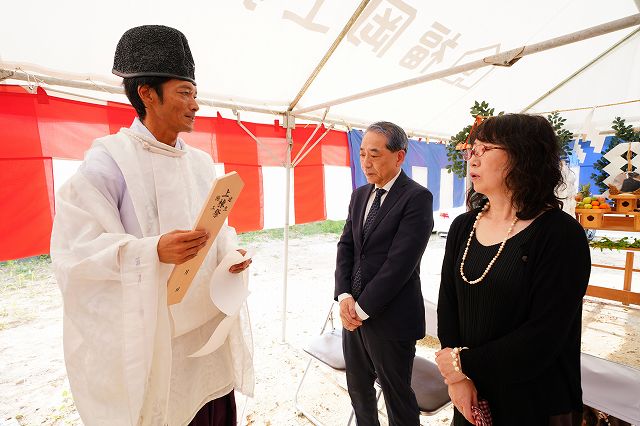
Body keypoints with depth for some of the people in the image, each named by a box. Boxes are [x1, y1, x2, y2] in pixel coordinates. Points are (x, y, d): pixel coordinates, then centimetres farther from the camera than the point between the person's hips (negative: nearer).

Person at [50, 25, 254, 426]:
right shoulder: (109, 158, -10)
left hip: (211, 324, 5)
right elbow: (73, 249, -13)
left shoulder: (202, 162, 8)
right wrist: (153, 251, -27)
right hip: (151, 335, -5)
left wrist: (232, 251, -8)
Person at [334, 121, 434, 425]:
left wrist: (363, 308, -14)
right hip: (354, 312, 7)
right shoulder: (359, 195, 8)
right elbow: (346, 247, 5)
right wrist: (344, 296, -7)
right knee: (358, 389, 24)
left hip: (390, 318, -6)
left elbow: (400, 262, -20)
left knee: (397, 397, 15)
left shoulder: (417, 197, -14)